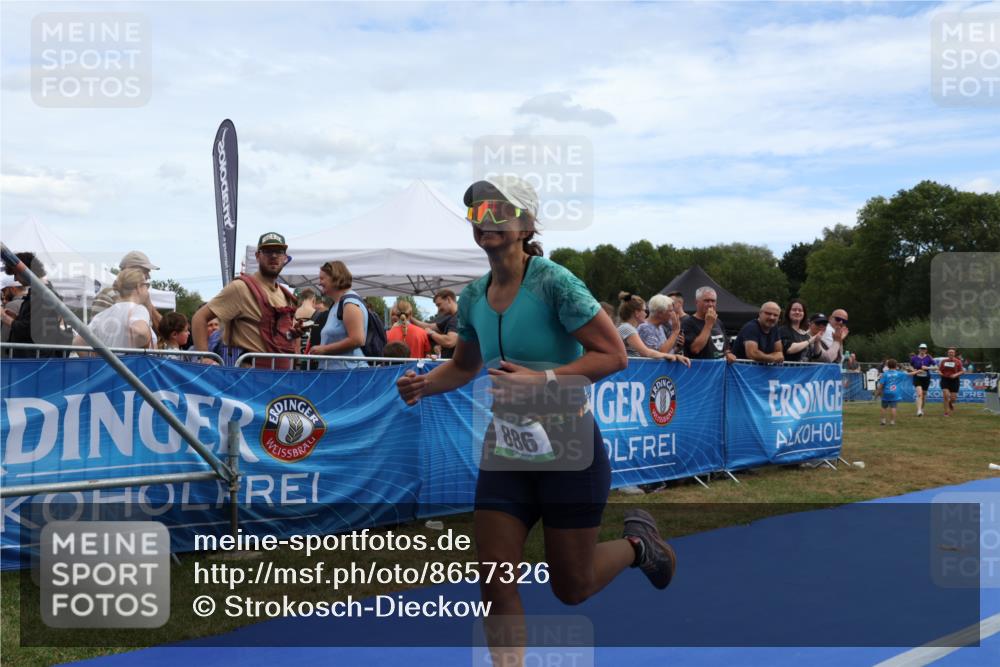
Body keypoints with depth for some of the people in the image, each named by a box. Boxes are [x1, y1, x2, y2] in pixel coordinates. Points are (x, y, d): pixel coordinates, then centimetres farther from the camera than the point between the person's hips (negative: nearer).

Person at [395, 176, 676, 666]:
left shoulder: (553, 282, -16)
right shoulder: (473, 296, 2)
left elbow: (614, 355, -18)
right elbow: (464, 366, 19)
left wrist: (542, 380, -28)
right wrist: (424, 385, -1)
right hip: (505, 448, 5)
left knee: (571, 588, 9)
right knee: (495, 584, -1)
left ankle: (636, 543, 38)